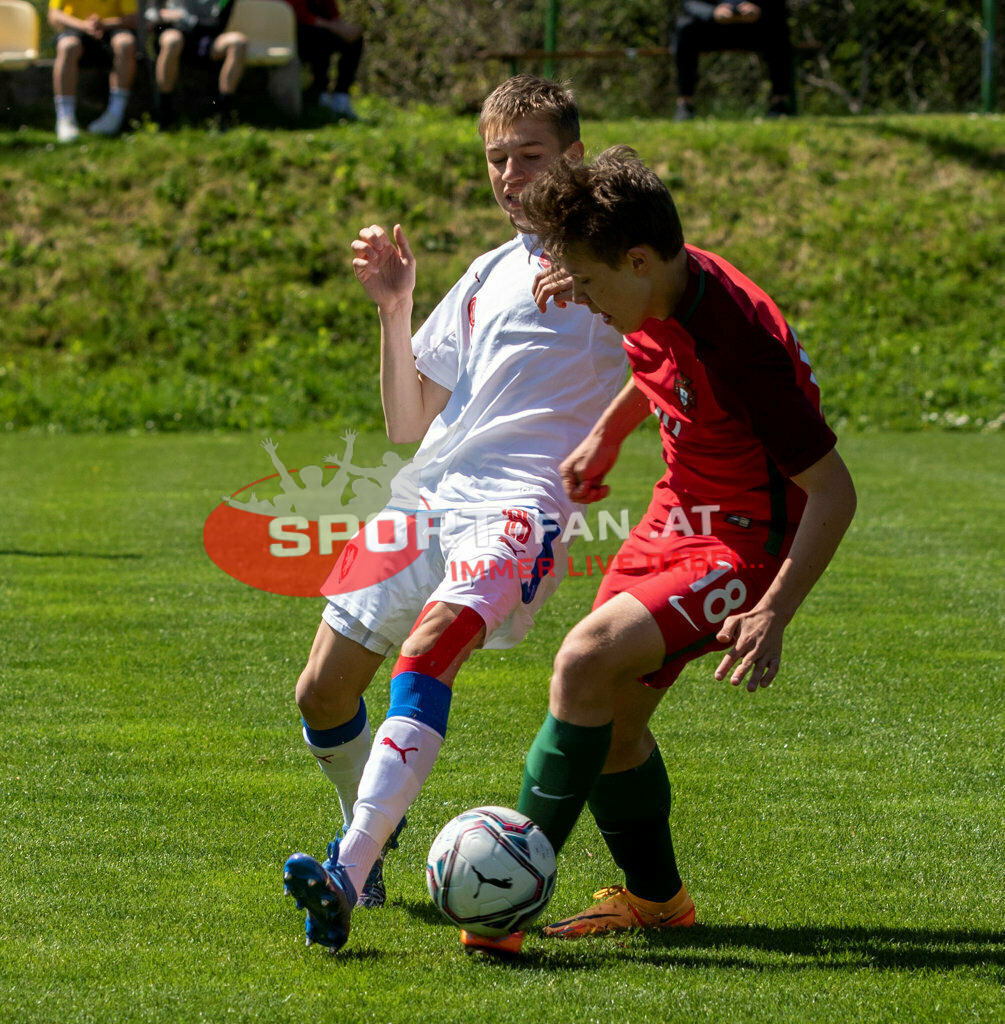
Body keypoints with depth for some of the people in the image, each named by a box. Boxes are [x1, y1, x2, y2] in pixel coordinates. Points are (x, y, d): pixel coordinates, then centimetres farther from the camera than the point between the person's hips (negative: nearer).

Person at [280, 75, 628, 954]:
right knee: (322, 693, 2)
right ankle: (375, 825, 32)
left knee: (429, 647, -32)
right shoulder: (491, 274, 24)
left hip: (517, 505, -7)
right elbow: (407, 423, 22)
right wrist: (393, 308, 9)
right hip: (428, 495, 7)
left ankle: (348, 877, -41)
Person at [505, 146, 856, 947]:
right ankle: (655, 898, 31)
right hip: (680, 516, 9)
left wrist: (772, 615, -31)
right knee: (611, 722, 11)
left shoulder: (737, 343, -31)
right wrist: (607, 435, 25)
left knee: (586, 663, -25)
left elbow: (833, 491, -26)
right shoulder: (660, 293, -7)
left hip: (745, 546, -9)